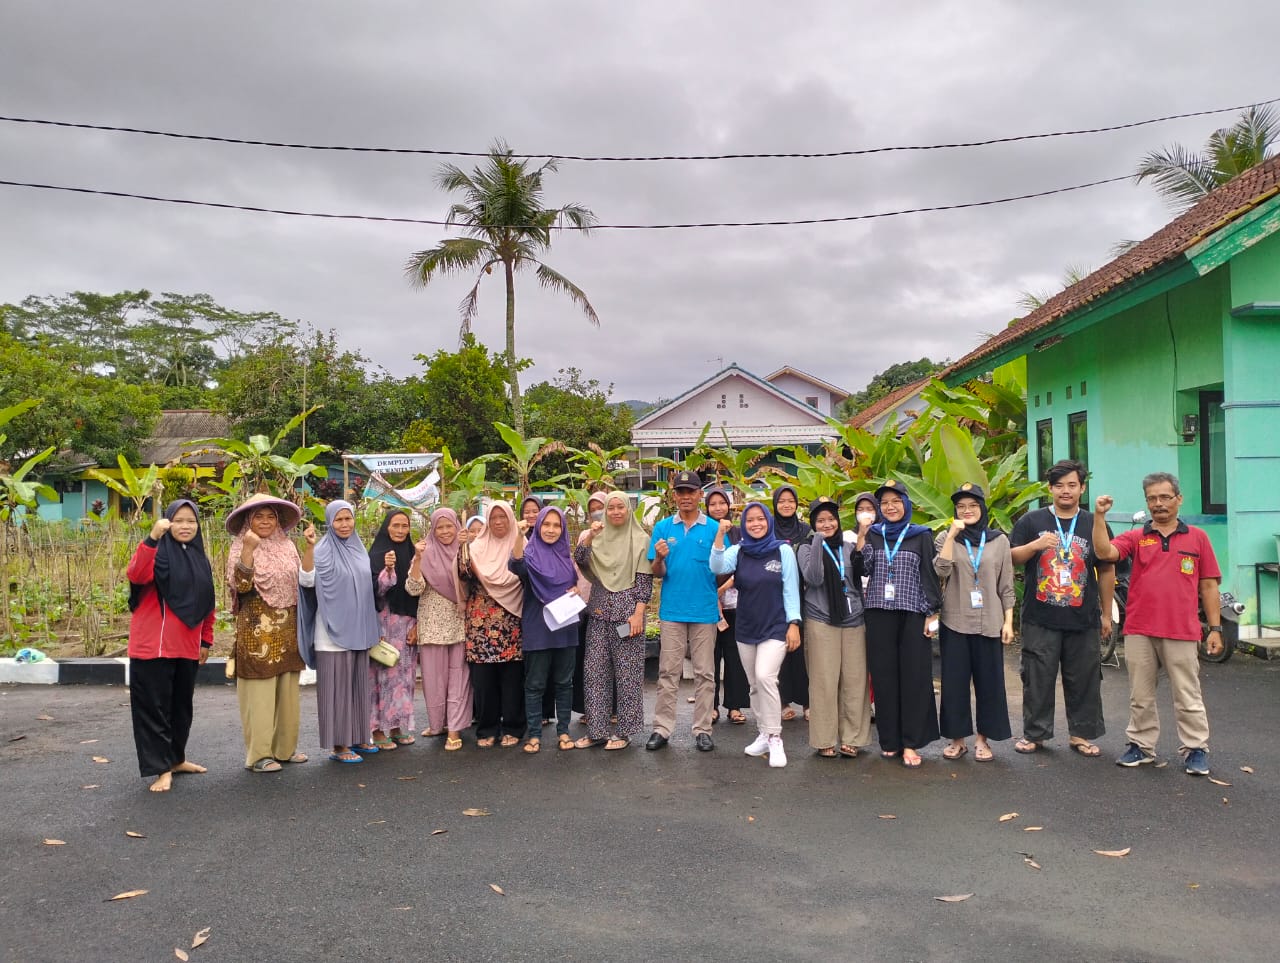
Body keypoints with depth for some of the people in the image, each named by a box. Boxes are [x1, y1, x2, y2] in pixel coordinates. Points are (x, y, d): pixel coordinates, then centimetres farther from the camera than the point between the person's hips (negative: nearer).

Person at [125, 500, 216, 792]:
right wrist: (152, 537, -36)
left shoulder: (201, 560, 12)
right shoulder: (158, 552, -6)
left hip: (187, 647, 6)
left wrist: (207, 641, 16)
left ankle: (176, 758, 30)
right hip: (153, 645, -6)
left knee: (181, 706, 16)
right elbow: (136, 574, -28)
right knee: (154, 707, -1)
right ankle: (161, 768, 6)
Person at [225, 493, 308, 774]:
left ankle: (285, 747, 19)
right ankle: (259, 753, 4)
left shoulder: (287, 546, 11)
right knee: (259, 693, -3)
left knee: (288, 692, 9)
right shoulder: (240, 548, -4)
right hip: (257, 632, -5)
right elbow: (241, 586, -19)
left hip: (287, 632, 6)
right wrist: (249, 549, -24)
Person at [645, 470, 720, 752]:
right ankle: (662, 728, 13)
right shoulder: (663, 528, 4)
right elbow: (657, 573, 2)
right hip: (672, 610, 0)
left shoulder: (713, 528, 1)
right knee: (668, 672, 5)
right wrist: (660, 558, -17)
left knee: (704, 673, 7)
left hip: (705, 610, 0)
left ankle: (702, 730, 16)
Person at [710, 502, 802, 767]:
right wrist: (720, 534, -25)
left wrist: (794, 623, -8)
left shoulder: (783, 550, -4)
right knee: (755, 685, 11)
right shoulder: (738, 551, 3)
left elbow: (790, 589, -3)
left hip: (775, 627, -4)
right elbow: (717, 567, -16)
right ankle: (763, 735, 24)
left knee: (765, 677, -20)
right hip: (746, 628, 4)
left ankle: (775, 738, -11)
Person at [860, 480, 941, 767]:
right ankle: (889, 740, 12)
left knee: (914, 678, -2)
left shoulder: (922, 536, 6)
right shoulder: (872, 534, 11)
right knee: (884, 677, 3)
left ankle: (910, 743, 3)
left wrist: (931, 613, -3)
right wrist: (861, 536, -8)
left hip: (912, 615, -2)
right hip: (879, 615, 2)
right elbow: (863, 568, -2)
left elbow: (929, 576, 3)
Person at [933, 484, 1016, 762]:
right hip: (955, 622, 0)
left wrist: (1008, 621, 1)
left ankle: (983, 739, 17)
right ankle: (957, 738, 15)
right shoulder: (946, 537, 4)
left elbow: (1006, 586, 7)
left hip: (989, 622, 1)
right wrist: (952, 534, -17)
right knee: (954, 682, 4)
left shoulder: (999, 540, 6)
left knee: (989, 682, 4)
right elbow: (941, 570, -14)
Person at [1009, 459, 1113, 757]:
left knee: (1084, 679, 8)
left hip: (1083, 620, 1)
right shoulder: (1031, 521, 4)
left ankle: (1082, 734, 22)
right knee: (1037, 678, 4)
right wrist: (1035, 545, -16)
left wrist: (1106, 613, 10)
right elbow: (1010, 558, 3)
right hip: (1040, 619, -1)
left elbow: (1106, 571, 12)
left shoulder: (1094, 526, 9)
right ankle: (1034, 734, 15)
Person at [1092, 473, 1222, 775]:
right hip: (1139, 631, 2)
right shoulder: (1135, 537, 7)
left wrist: (1215, 628, 4)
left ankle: (1195, 749, 17)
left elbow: (1208, 586, 7)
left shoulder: (1197, 537, 6)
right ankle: (1141, 745, 22)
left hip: (1182, 633, -1)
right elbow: (1104, 552, -11)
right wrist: (1099, 516, -19)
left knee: (1188, 697, 5)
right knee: (1140, 696, 11)